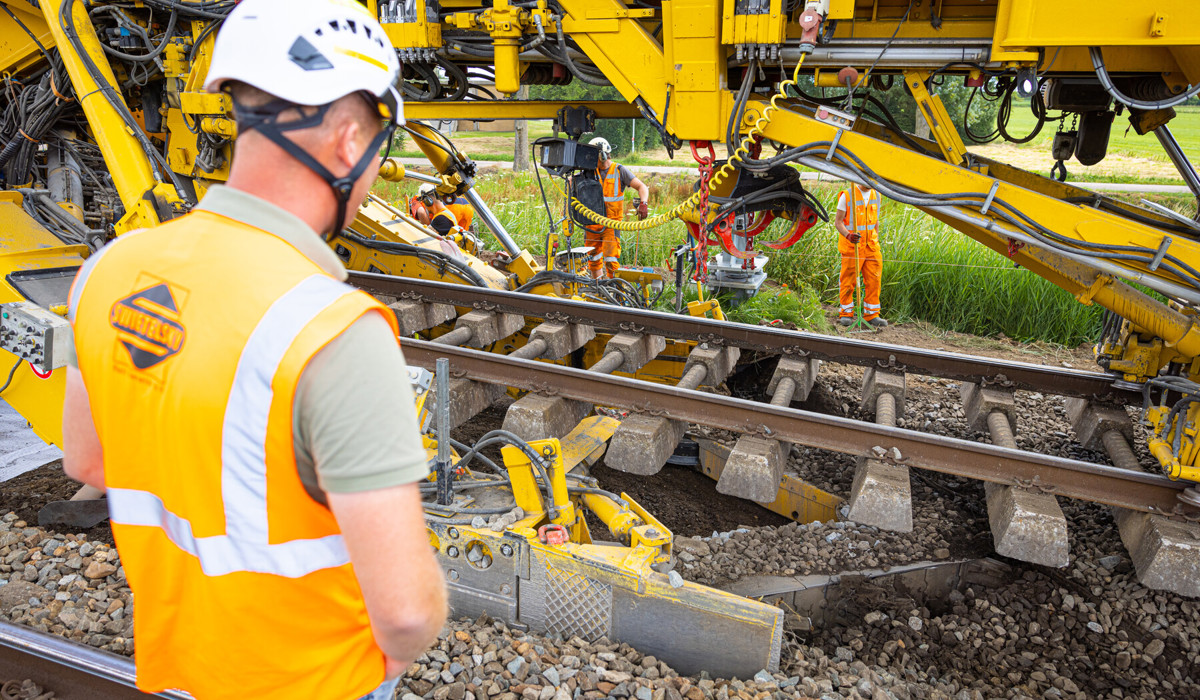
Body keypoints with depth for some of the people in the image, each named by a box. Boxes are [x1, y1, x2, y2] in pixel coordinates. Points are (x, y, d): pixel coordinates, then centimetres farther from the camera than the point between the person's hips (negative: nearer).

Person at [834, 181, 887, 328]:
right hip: (851, 246, -5)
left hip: (871, 245, 5)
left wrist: (876, 242, 18)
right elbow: (838, 221, -8)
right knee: (848, 280, 0)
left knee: (874, 280, 3)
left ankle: (871, 315, 11)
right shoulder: (846, 196, -6)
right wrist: (847, 235, -25)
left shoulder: (877, 196, 10)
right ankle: (846, 313, 14)